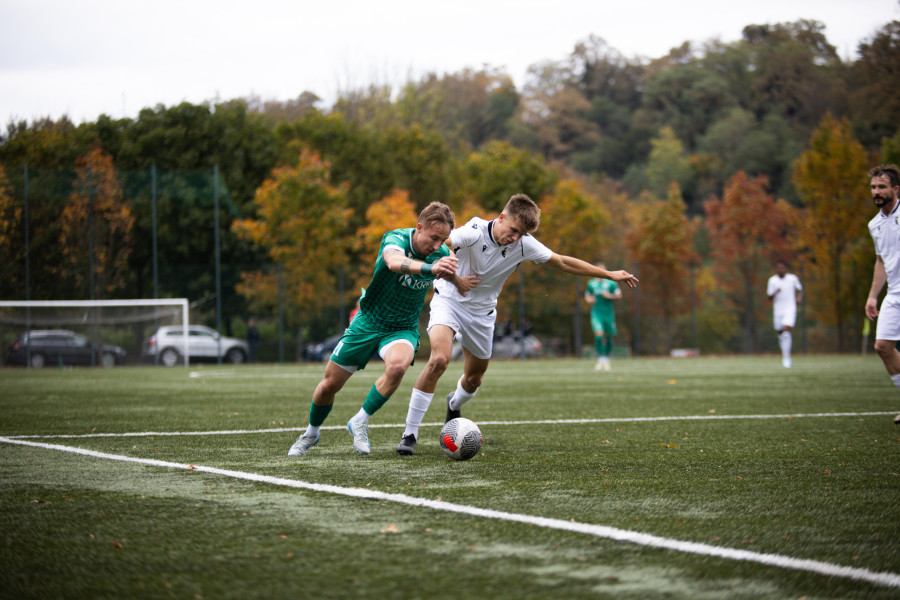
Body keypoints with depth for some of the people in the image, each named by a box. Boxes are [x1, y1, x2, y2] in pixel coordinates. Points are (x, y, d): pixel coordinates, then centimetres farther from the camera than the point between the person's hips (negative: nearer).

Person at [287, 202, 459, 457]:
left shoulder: (441, 254, -10)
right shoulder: (395, 239, -25)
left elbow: (451, 276, 18)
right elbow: (395, 262, -52)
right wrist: (429, 267, -67)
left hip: (403, 329, 2)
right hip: (368, 322, -2)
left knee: (397, 366, -33)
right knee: (329, 385, 5)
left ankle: (360, 422, -13)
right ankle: (311, 434, 36)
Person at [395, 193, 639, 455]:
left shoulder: (524, 244, -11)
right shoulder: (475, 232, -26)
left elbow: (563, 262, 0)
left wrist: (610, 274, 3)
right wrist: (455, 280, -28)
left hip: (482, 313, 5)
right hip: (449, 299, -5)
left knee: (474, 379, 14)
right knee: (439, 359, -28)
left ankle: (454, 405, 54)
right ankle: (409, 435, -22)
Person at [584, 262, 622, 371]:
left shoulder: (611, 283, 2)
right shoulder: (591, 284, 7)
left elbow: (619, 295, 7)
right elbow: (587, 296, 19)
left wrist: (610, 296, -12)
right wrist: (589, 300, -4)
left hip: (608, 312, 0)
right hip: (596, 312, 0)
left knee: (608, 337, 6)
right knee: (598, 335, -17)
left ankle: (606, 360, 22)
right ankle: (600, 360, -15)